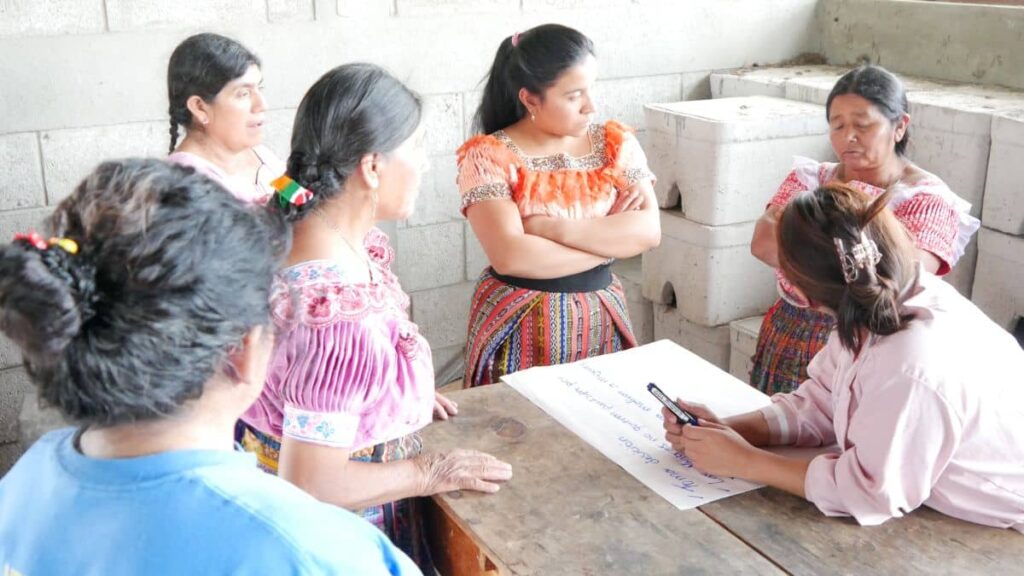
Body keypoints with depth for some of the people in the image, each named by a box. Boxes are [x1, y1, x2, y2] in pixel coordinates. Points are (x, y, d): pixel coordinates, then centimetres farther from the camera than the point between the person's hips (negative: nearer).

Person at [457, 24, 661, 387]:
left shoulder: (615, 143, 2)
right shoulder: (489, 156, -11)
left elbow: (649, 230, -10)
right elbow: (510, 256, -22)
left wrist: (554, 228, -19)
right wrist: (611, 238, -13)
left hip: (602, 318, 4)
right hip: (520, 325, -3)